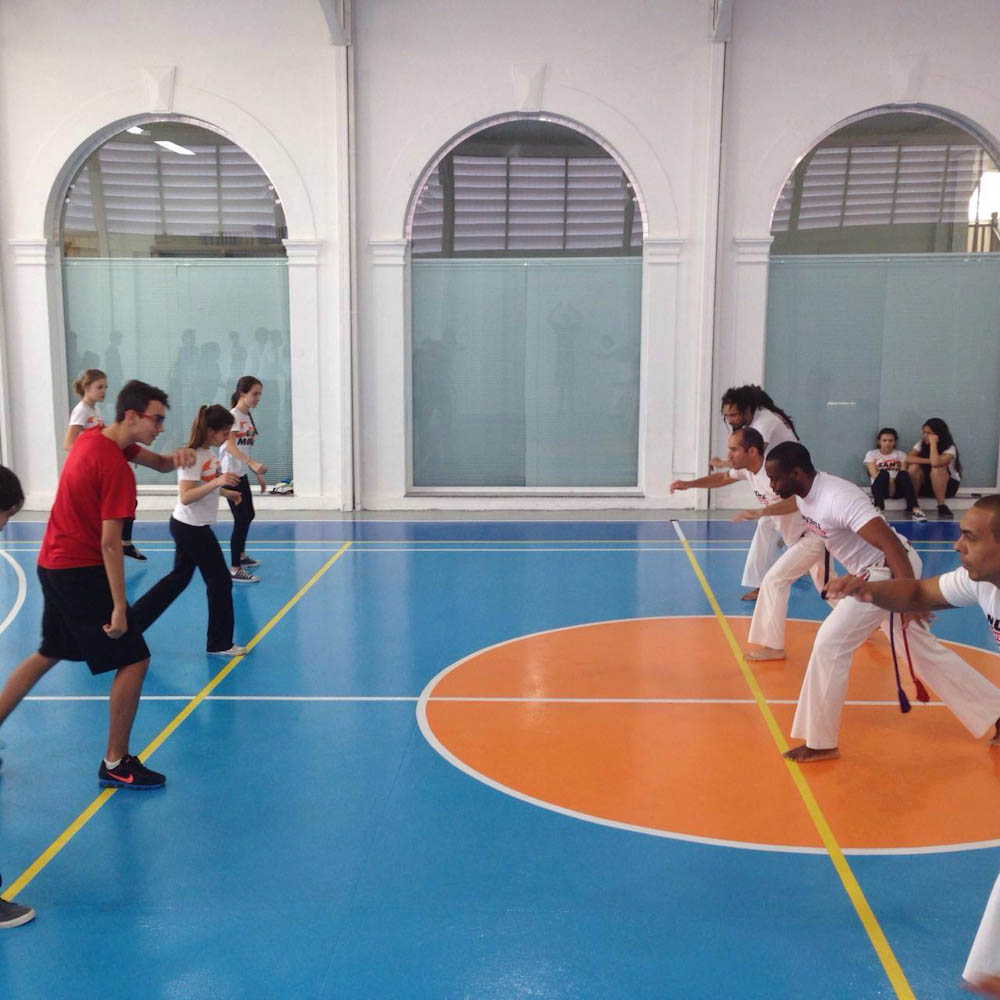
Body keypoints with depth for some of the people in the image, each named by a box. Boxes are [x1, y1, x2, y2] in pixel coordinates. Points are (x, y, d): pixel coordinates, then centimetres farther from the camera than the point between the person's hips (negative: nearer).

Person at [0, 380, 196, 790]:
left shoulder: (94, 437, 4)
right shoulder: (116, 468, -22)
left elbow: (158, 462, 12)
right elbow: (109, 544, -24)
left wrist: (175, 457, -13)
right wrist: (118, 607, -22)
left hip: (53, 565, 10)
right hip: (82, 572, -10)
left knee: (49, 654, 24)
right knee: (134, 659, -3)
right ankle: (115, 764, 6)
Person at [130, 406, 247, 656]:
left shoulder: (211, 453, 6)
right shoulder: (193, 456, -21)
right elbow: (185, 497, -28)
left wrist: (226, 492, 11)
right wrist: (217, 482, -37)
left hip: (191, 527, 9)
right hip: (191, 528, -9)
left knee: (178, 578, 18)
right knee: (220, 582, 0)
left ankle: (132, 621, 24)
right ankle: (220, 643, 12)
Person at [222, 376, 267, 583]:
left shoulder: (248, 417, 11)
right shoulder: (233, 416, -14)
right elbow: (230, 446, -27)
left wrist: (259, 474, 19)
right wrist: (252, 463, -41)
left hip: (242, 475, 9)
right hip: (230, 474, -9)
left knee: (248, 516, 20)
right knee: (241, 519, -10)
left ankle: (241, 555, 40)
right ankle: (235, 569, -6)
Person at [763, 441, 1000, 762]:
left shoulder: (838, 499, -30)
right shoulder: (804, 493, -4)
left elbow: (893, 544, -32)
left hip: (891, 571, -10)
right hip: (873, 574, 10)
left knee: (830, 644, -12)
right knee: (925, 652, 19)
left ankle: (821, 742, -1)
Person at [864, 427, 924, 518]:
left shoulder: (901, 454, 16)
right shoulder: (871, 454, 11)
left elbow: (903, 474, -1)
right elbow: (874, 474, -5)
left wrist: (893, 484, -21)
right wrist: (889, 483, -22)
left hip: (897, 488, 2)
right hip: (880, 488, -2)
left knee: (904, 474, -30)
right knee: (883, 473, -33)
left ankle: (914, 509, -42)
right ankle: (878, 508, -48)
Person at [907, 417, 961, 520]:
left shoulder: (950, 448, -19)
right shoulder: (921, 443, -4)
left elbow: (935, 463, -38)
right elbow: (909, 459, -20)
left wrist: (933, 443, -31)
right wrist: (929, 461, -28)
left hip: (948, 485, -4)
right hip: (927, 484, 4)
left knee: (937, 468, -36)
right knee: (914, 467, -25)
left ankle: (942, 505, -31)